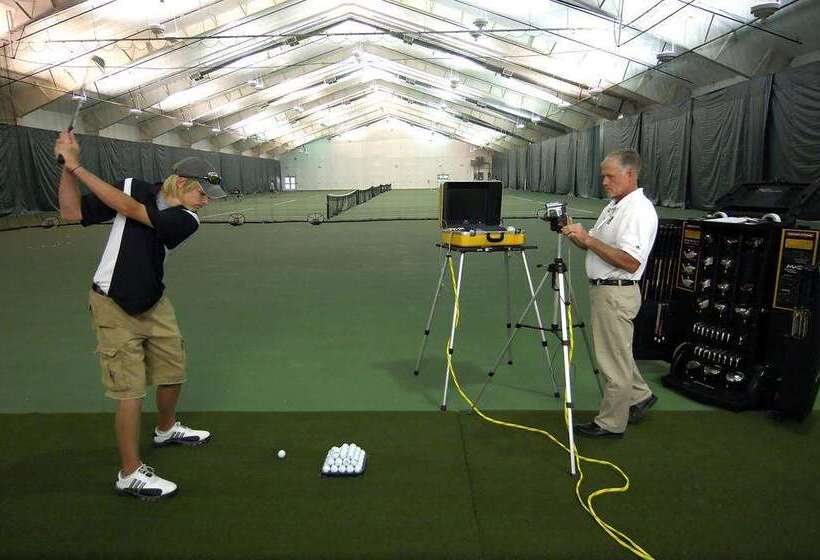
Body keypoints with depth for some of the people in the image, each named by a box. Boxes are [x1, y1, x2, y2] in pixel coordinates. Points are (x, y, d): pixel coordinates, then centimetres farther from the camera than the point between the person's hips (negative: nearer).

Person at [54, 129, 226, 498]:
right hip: (114, 307, -4)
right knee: (131, 390, -6)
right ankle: (131, 474, 8)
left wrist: (77, 166, -24)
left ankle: (166, 429, 45)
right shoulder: (133, 187, -11)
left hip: (154, 304, 4)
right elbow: (72, 211, -8)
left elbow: (129, 209, -23)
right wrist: (68, 166, -21)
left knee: (173, 373, 15)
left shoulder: (187, 220, -11)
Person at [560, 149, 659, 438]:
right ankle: (639, 396, 40)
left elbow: (630, 262, -26)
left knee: (614, 361, 1)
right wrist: (575, 234, -2)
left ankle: (611, 423, 13)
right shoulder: (613, 206, 13)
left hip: (617, 293, -10)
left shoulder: (640, 210, -18)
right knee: (615, 353, 22)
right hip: (602, 289, 10)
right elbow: (595, 246, 19)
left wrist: (588, 239, -24)